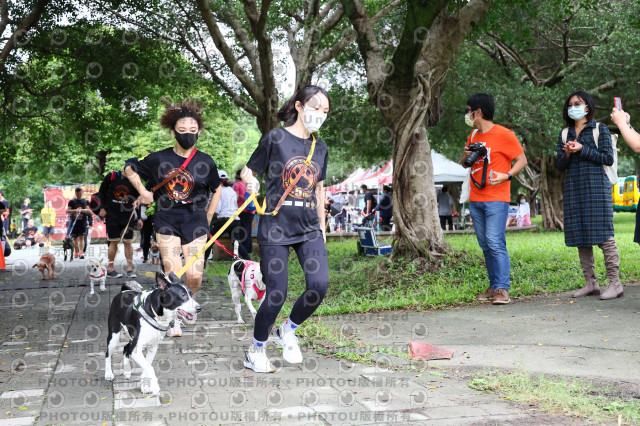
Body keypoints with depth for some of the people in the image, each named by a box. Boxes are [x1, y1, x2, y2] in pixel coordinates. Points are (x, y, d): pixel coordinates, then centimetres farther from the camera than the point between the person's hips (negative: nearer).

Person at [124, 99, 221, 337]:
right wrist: (143, 192, 0)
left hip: (195, 221, 1)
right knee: (172, 273, -8)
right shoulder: (159, 159, -4)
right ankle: (173, 319, 11)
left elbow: (216, 190, 14)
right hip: (167, 220, 0)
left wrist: (207, 219, 10)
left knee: (195, 276, -5)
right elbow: (130, 169, 11)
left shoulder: (205, 162, -2)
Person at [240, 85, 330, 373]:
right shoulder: (275, 138, -3)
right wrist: (250, 181, -22)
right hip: (276, 227, -5)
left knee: (320, 284, -12)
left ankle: (287, 331, 16)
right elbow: (247, 170, 2)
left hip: (309, 229, 5)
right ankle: (256, 351, 20)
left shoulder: (320, 148, 13)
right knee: (276, 295, -4)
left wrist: (321, 226, 20)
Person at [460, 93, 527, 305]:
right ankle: (493, 287, 13)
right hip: (475, 200, 7)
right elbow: (464, 164, 24)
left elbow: (522, 160, -3)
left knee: (495, 243, -14)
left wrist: (506, 175, -20)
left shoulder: (504, 134, -6)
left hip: (496, 200, -7)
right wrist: (466, 157, 1)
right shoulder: (473, 136, 16)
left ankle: (502, 289, -13)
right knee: (485, 246, 7)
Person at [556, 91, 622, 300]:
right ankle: (590, 283, 9)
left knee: (603, 235, -8)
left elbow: (608, 158, -4)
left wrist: (582, 150, -11)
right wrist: (567, 154, -7)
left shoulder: (600, 129, 4)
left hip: (596, 187, -5)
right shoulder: (564, 134, 16)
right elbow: (559, 165, 13)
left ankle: (615, 283, -5)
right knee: (580, 237, 3)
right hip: (573, 190, 5)